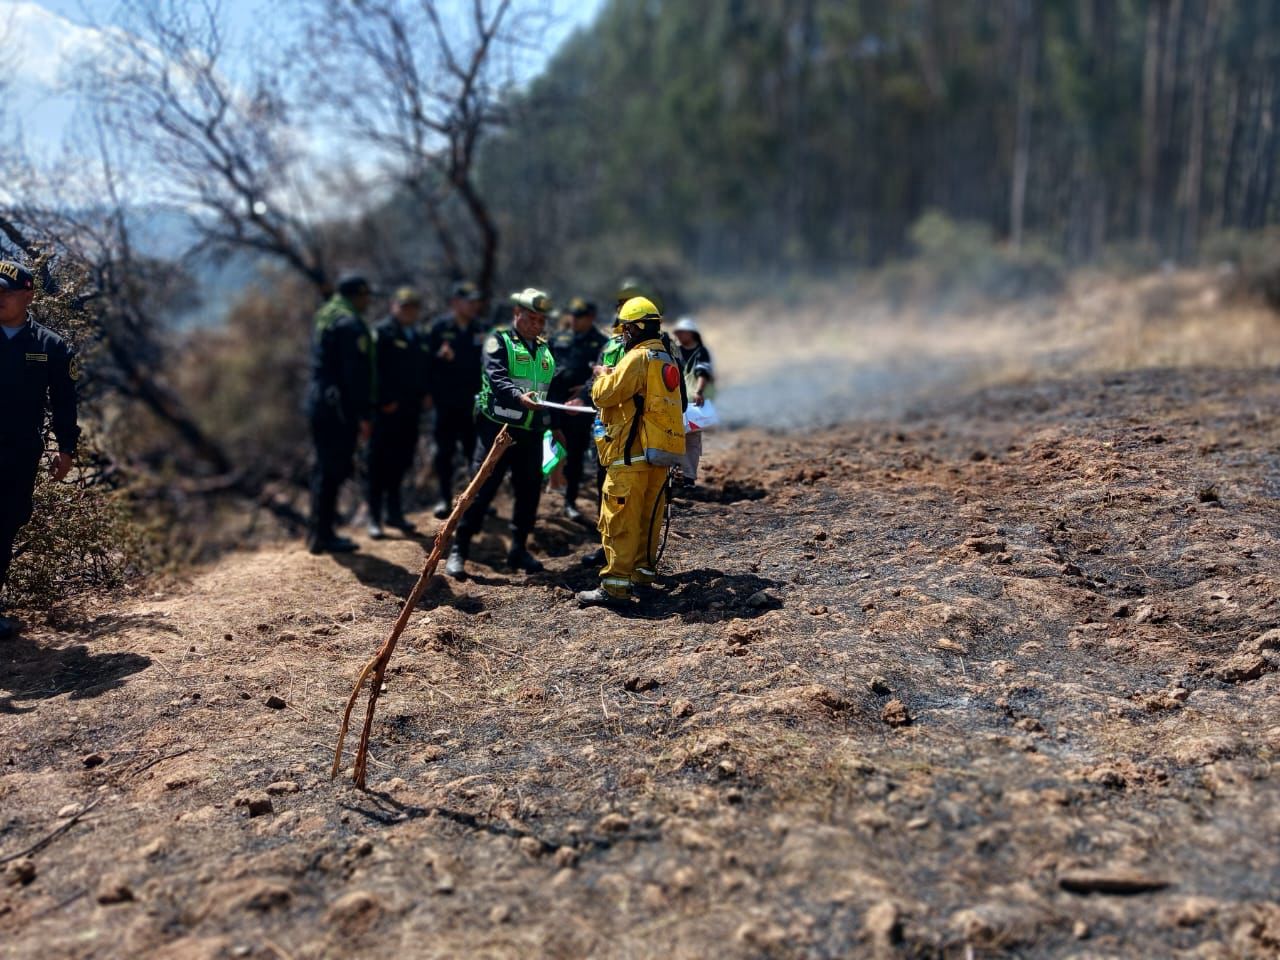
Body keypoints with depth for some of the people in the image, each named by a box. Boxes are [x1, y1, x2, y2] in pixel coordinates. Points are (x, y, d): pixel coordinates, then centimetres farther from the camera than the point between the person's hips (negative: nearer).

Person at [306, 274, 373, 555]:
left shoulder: (325, 319, 16)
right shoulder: (351, 324, -14)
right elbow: (356, 374, -19)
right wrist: (362, 415, -17)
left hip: (318, 402, 10)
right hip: (339, 408, -10)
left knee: (325, 469, 16)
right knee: (333, 471, -4)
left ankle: (318, 532, 23)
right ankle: (323, 536, 1)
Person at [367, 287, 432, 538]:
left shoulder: (420, 338, 17)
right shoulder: (382, 333, -5)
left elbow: (426, 369, 21)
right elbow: (374, 369, -13)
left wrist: (423, 395, 5)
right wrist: (385, 401, -16)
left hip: (410, 411, 7)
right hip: (387, 411, -6)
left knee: (401, 461, 12)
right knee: (380, 462, -1)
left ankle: (394, 512, 23)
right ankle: (374, 517, 5)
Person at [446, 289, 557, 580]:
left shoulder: (544, 350, 17)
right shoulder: (499, 341, -3)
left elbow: (552, 388, 23)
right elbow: (497, 378, -20)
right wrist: (519, 396, -37)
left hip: (531, 432, 6)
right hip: (497, 427, -6)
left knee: (530, 490, 8)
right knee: (482, 489, -6)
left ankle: (519, 549, 23)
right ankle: (459, 551, 1)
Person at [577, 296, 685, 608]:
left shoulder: (638, 358, -12)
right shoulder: (667, 359, 16)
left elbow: (606, 395, -13)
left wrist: (603, 376, 7)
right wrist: (614, 376, 15)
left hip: (634, 453, -9)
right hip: (662, 453, 9)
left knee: (619, 518, -7)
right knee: (648, 516, 16)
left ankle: (615, 584, -9)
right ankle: (643, 571, 25)